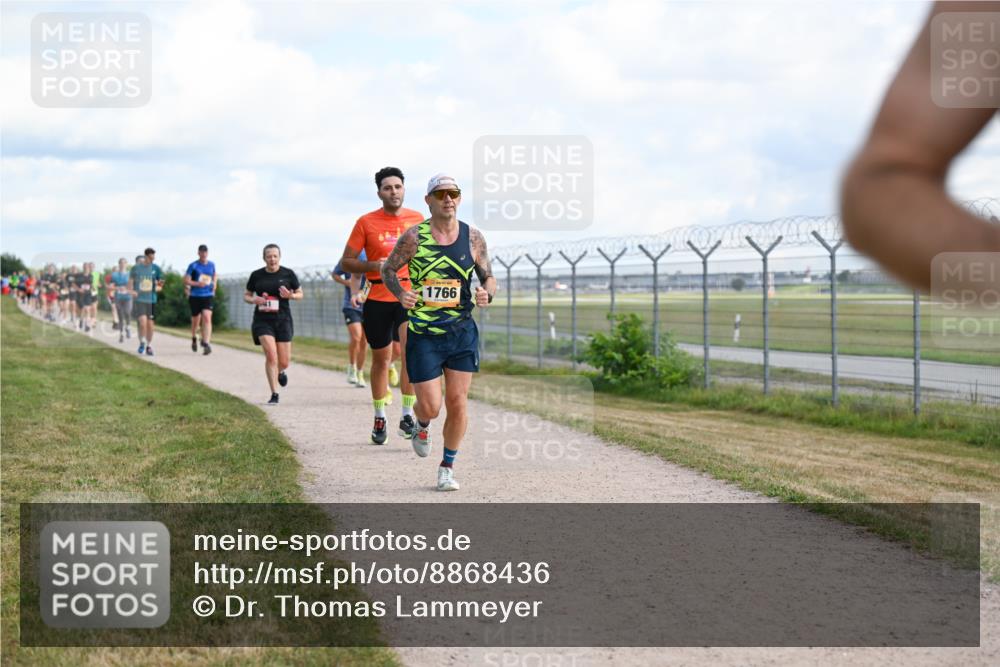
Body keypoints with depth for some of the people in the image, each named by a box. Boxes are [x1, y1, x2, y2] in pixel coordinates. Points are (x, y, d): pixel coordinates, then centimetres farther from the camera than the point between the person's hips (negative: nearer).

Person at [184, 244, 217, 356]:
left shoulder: (211, 265, 8)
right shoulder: (193, 266, -2)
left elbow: (214, 276, 26)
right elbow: (186, 281, -4)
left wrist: (214, 286, 9)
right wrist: (197, 283, -19)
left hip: (208, 296, 1)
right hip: (195, 296, -1)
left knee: (207, 317, -18)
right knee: (196, 320, 11)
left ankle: (206, 343, -22)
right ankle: (194, 338, 40)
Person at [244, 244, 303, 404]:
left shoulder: (288, 274, 2)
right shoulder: (256, 275, 3)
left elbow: (300, 293, 11)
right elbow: (246, 295, 13)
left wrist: (290, 296, -12)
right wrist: (254, 300, -10)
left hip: (283, 320, 1)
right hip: (262, 320, -1)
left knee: (284, 362, 2)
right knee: (271, 355, -17)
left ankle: (280, 372, 41)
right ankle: (274, 394, -9)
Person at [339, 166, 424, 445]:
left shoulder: (417, 220, 5)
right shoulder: (366, 222, -1)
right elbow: (346, 262, 0)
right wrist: (373, 266, -16)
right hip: (377, 299, 0)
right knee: (381, 359, 8)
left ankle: (407, 415, -11)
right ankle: (380, 418, 24)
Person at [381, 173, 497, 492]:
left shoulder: (473, 237, 0)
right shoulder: (414, 236, -7)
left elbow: (489, 277, 9)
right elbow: (388, 269, 4)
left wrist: (487, 293, -14)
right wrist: (401, 293, -16)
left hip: (462, 333, 2)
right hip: (422, 334, -2)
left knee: (457, 403, 0)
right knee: (430, 407, -4)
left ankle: (448, 467, 19)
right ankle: (422, 426, 34)